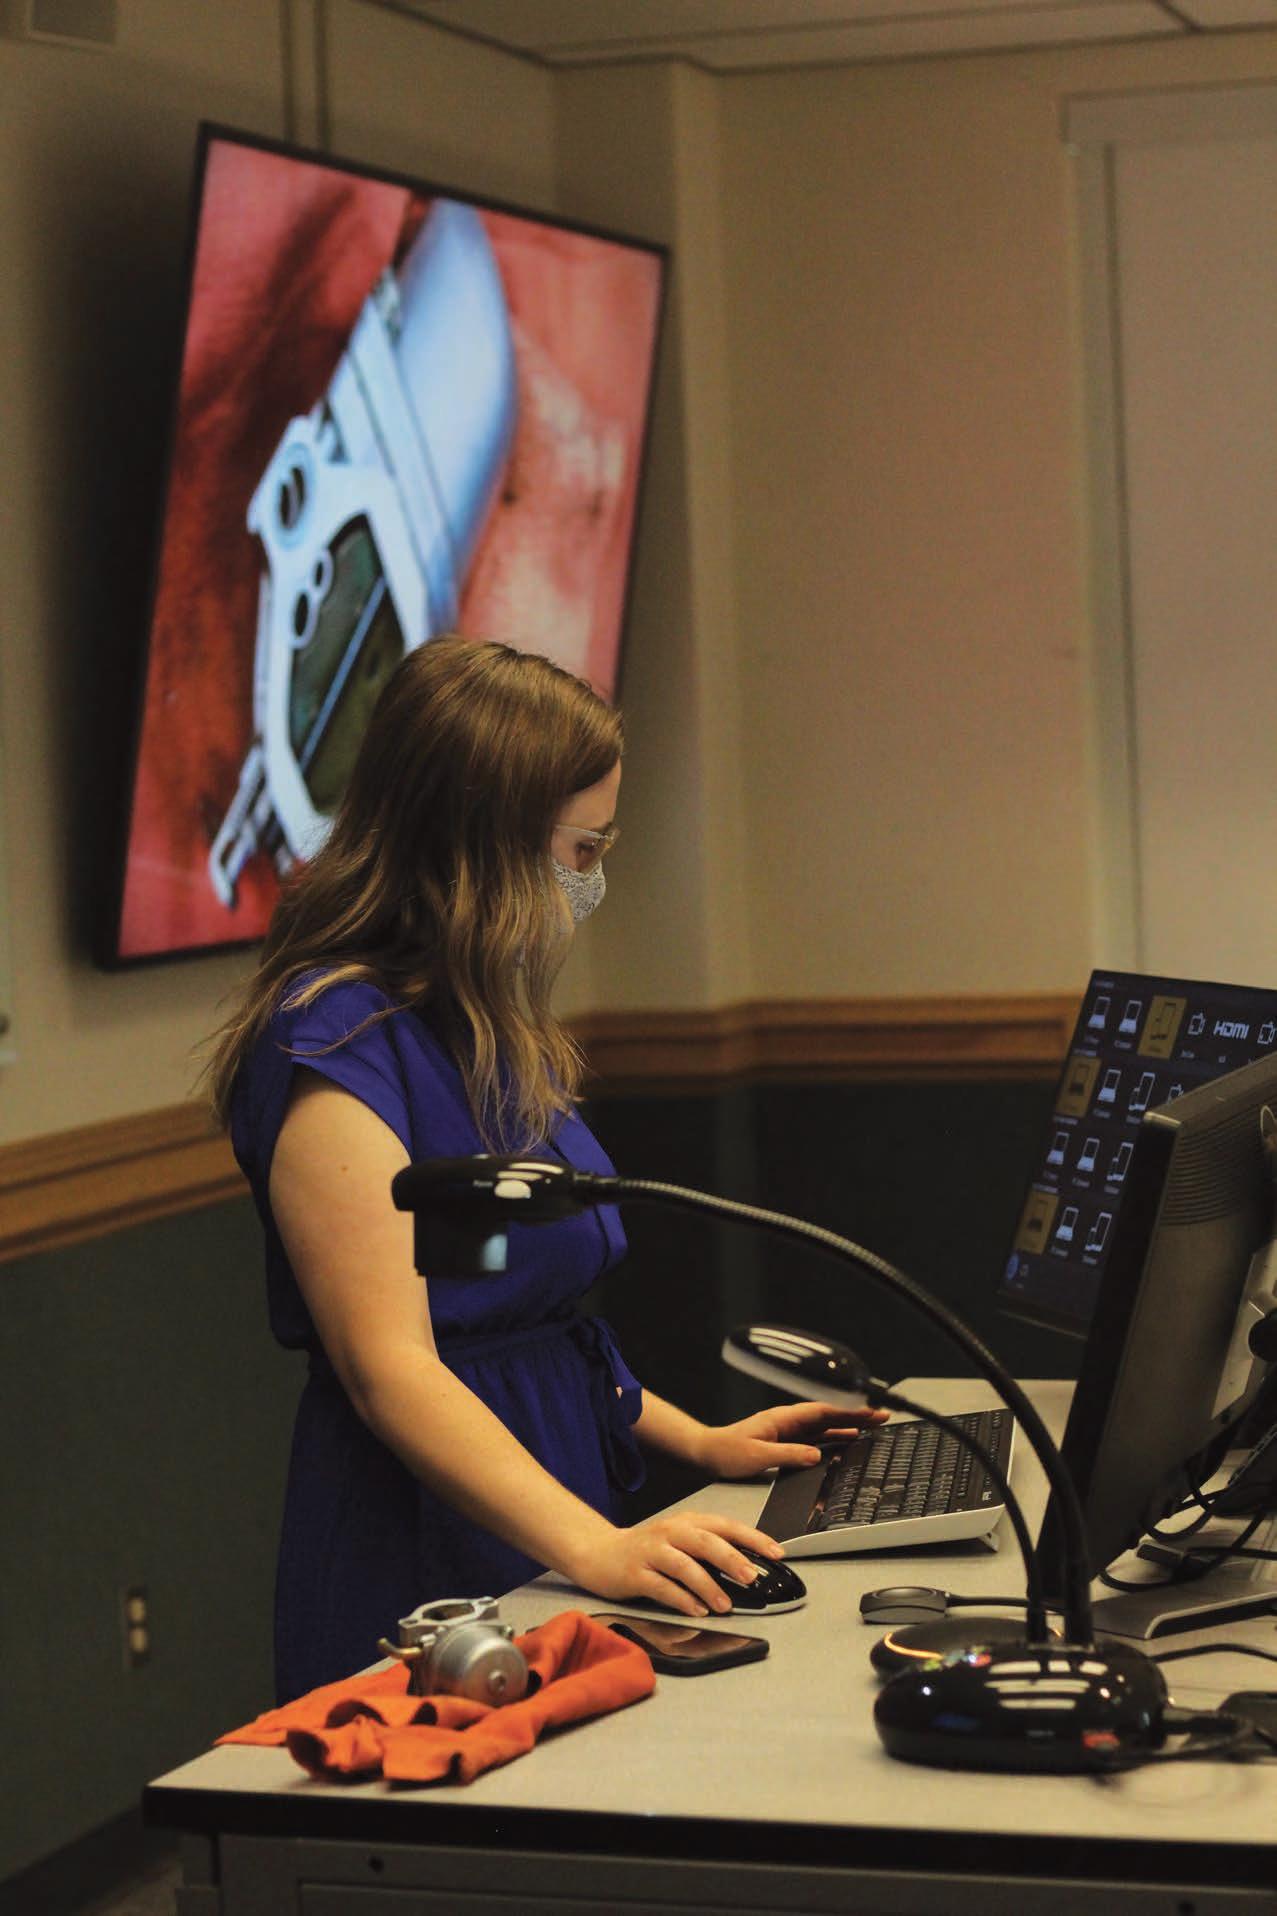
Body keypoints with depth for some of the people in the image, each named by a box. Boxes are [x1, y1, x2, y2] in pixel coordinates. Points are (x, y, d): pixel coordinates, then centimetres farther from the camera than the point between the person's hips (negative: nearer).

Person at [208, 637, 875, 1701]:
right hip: (427, 1572, -9)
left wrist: (697, 1444, 17)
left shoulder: (487, 1033, 17)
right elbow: (388, 1368, -23)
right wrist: (594, 1546, -32)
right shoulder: (340, 1039, -15)